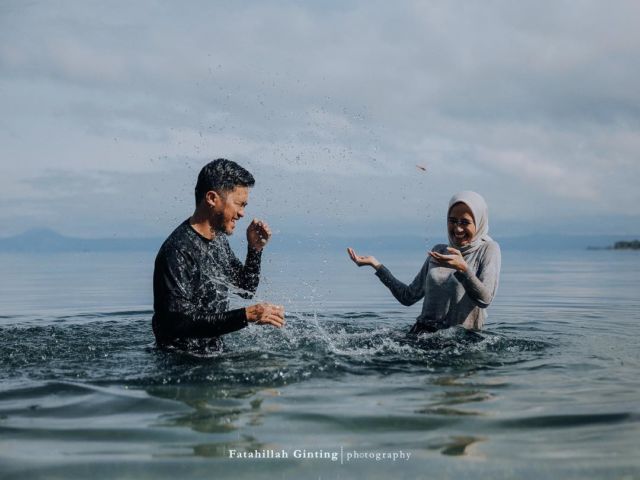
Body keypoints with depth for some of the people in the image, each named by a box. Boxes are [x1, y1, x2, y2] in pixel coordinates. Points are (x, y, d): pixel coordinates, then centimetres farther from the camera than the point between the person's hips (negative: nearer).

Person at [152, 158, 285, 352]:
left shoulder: (219, 238, 8)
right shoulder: (178, 251, -20)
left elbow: (246, 290, 20)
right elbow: (180, 321, -26)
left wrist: (255, 250, 3)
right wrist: (247, 315, -28)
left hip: (213, 356, 8)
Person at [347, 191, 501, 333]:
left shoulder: (488, 249, 3)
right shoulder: (439, 251, 18)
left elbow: (485, 300, -13)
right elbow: (409, 297, 19)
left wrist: (463, 269, -30)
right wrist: (376, 264, 14)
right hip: (423, 332, 5)